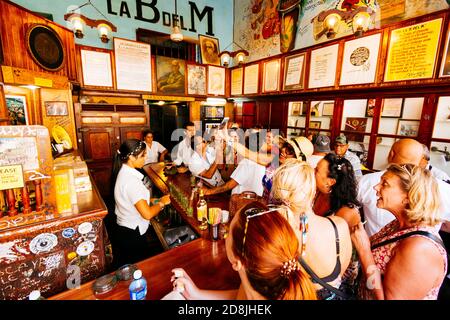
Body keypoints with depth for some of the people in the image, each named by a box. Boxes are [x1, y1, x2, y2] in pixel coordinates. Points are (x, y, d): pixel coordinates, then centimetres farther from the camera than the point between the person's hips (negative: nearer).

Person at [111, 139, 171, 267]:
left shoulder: (124, 172, 0)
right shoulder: (131, 180, -29)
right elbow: (147, 214, -30)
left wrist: (151, 200, 4)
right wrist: (161, 203, -14)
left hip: (124, 229, 9)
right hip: (133, 234, -9)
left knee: (124, 268, 27)